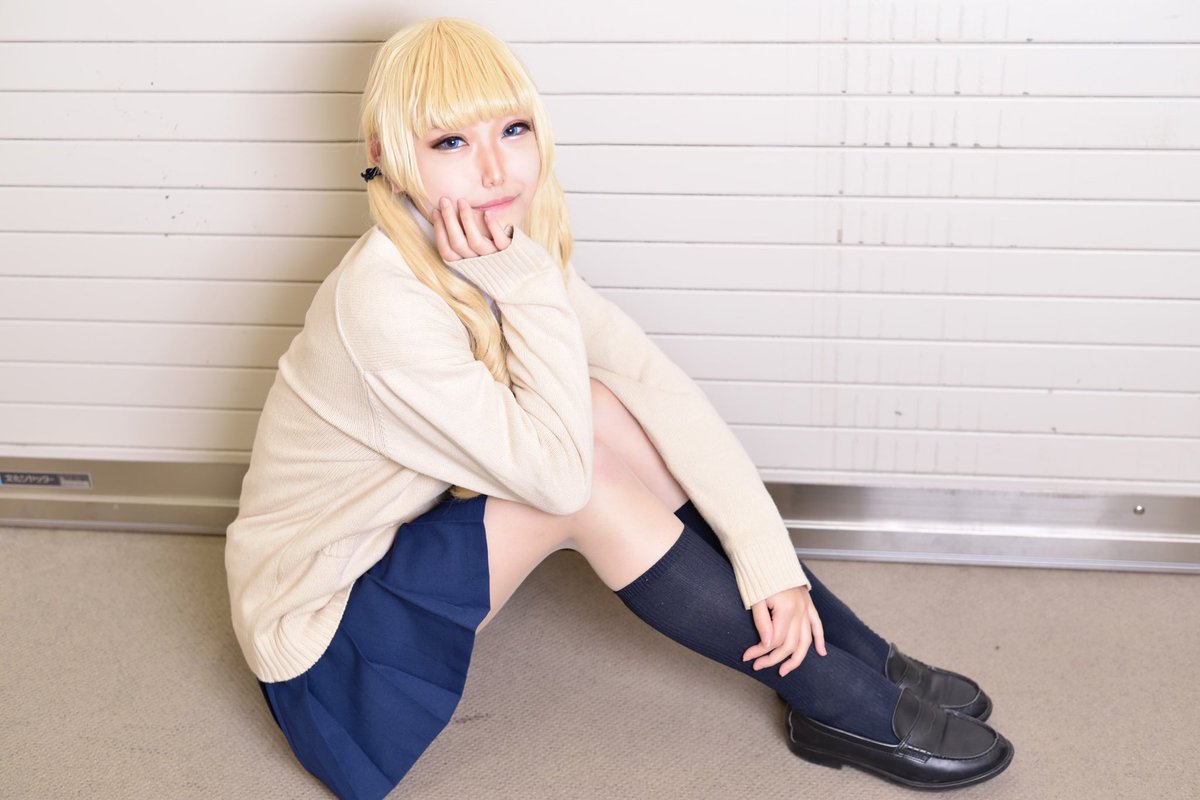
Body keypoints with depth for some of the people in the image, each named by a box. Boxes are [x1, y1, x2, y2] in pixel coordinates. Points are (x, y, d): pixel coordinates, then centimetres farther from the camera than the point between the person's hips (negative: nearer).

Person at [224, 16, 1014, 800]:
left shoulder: (508, 254, -6)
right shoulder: (383, 300, -30)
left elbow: (659, 384, -13)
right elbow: (555, 474, -31)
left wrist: (769, 558, -20)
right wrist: (522, 285, -31)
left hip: (408, 544, 7)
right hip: (318, 635, -7)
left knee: (606, 413, -12)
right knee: (587, 482, -24)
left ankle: (866, 660, -5)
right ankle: (841, 702, -11)